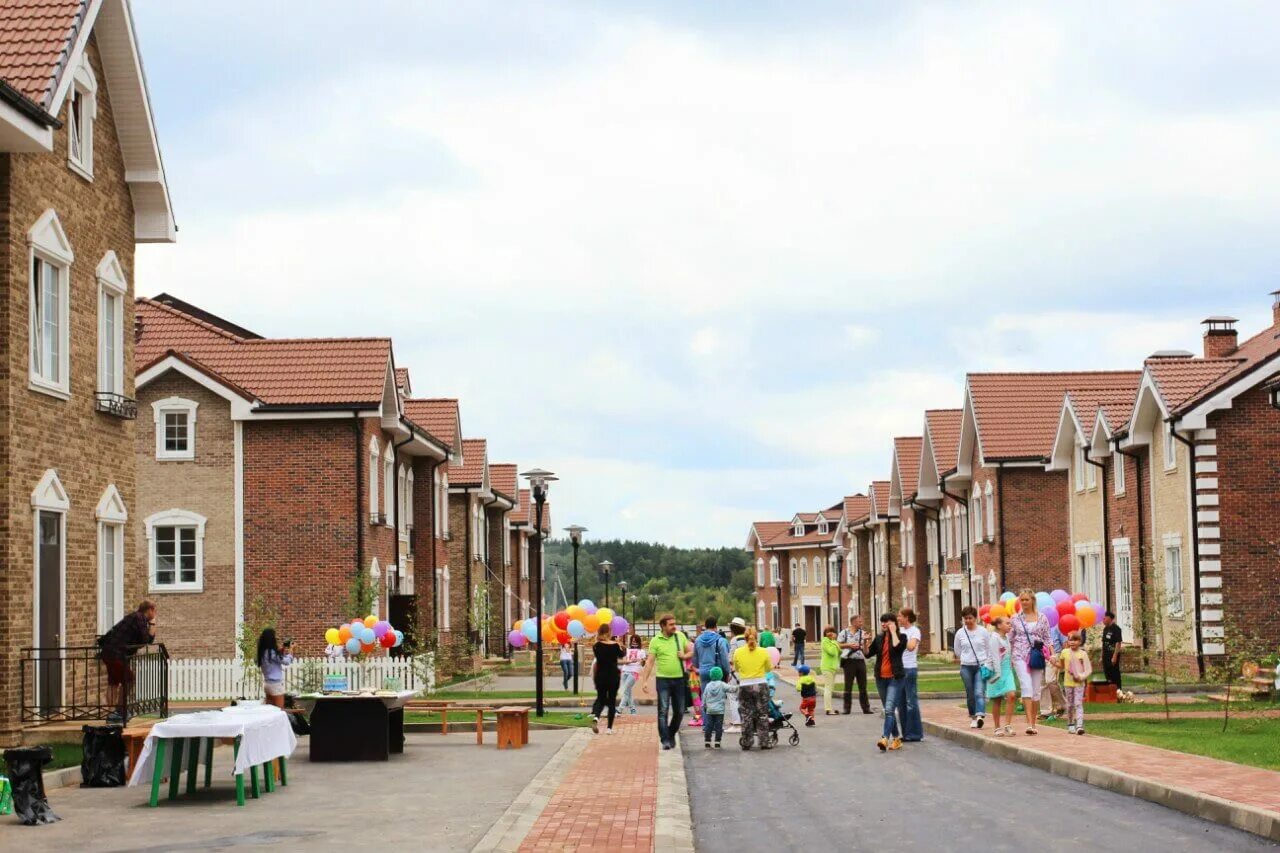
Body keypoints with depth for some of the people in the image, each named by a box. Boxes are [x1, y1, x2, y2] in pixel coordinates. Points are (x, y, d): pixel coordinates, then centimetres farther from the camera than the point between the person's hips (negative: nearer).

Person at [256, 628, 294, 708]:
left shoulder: (263, 652, 7)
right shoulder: (272, 652, -19)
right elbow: (286, 661, -15)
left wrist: (280, 651, 14)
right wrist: (290, 650, 0)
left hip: (267, 683, 9)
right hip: (276, 684, -9)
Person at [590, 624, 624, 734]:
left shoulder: (597, 646, -7)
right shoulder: (615, 645, -8)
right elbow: (621, 655, 12)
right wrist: (621, 647, 31)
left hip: (600, 676, 1)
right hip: (613, 676, -1)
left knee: (601, 699, 13)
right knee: (612, 700, 8)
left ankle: (596, 716, -18)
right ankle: (609, 728, 4)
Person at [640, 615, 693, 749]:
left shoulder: (680, 636, 7)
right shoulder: (656, 641, -3)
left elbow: (691, 651, 16)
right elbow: (649, 661, -4)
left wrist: (685, 656, -7)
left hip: (679, 679, 4)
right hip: (663, 679, -4)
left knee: (679, 711, 8)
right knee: (663, 710, -10)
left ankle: (671, 735, 28)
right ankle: (665, 740, -10)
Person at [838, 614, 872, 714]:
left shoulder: (862, 633, 9)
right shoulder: (844, 633, 1)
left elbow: (865, 650, 7)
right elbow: (837, 645, 0)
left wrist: (865, 640, -10)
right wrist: (849, 645, -11)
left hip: (860, 661, 3)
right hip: (849, 661, -3)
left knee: (863, 686, 5)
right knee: (848, 686, 1)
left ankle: (866, 708, 9)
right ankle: (847, 708, 6)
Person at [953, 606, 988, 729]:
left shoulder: (983, 632, 1)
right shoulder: (960, 633, 4)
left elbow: (989, 649, 6)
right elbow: (957, 651, 16)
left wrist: (987, 665, 3)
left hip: (981, 665, -2)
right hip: (966, 667, 2)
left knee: (979, 692, -17)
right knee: (970, 694, 6)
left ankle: (980, 716, -28)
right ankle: (973, 717, 18)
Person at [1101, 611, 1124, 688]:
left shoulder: (1115, 628, -11)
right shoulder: (1105, 629, 14)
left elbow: (1118, 643, -16)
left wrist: (1115, 656, -21)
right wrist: (1102, 656, 17)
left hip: (1113, 656, -8)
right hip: (1106, 656, 8)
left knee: (1115, 675, -5)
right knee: (1107, 674, 11)